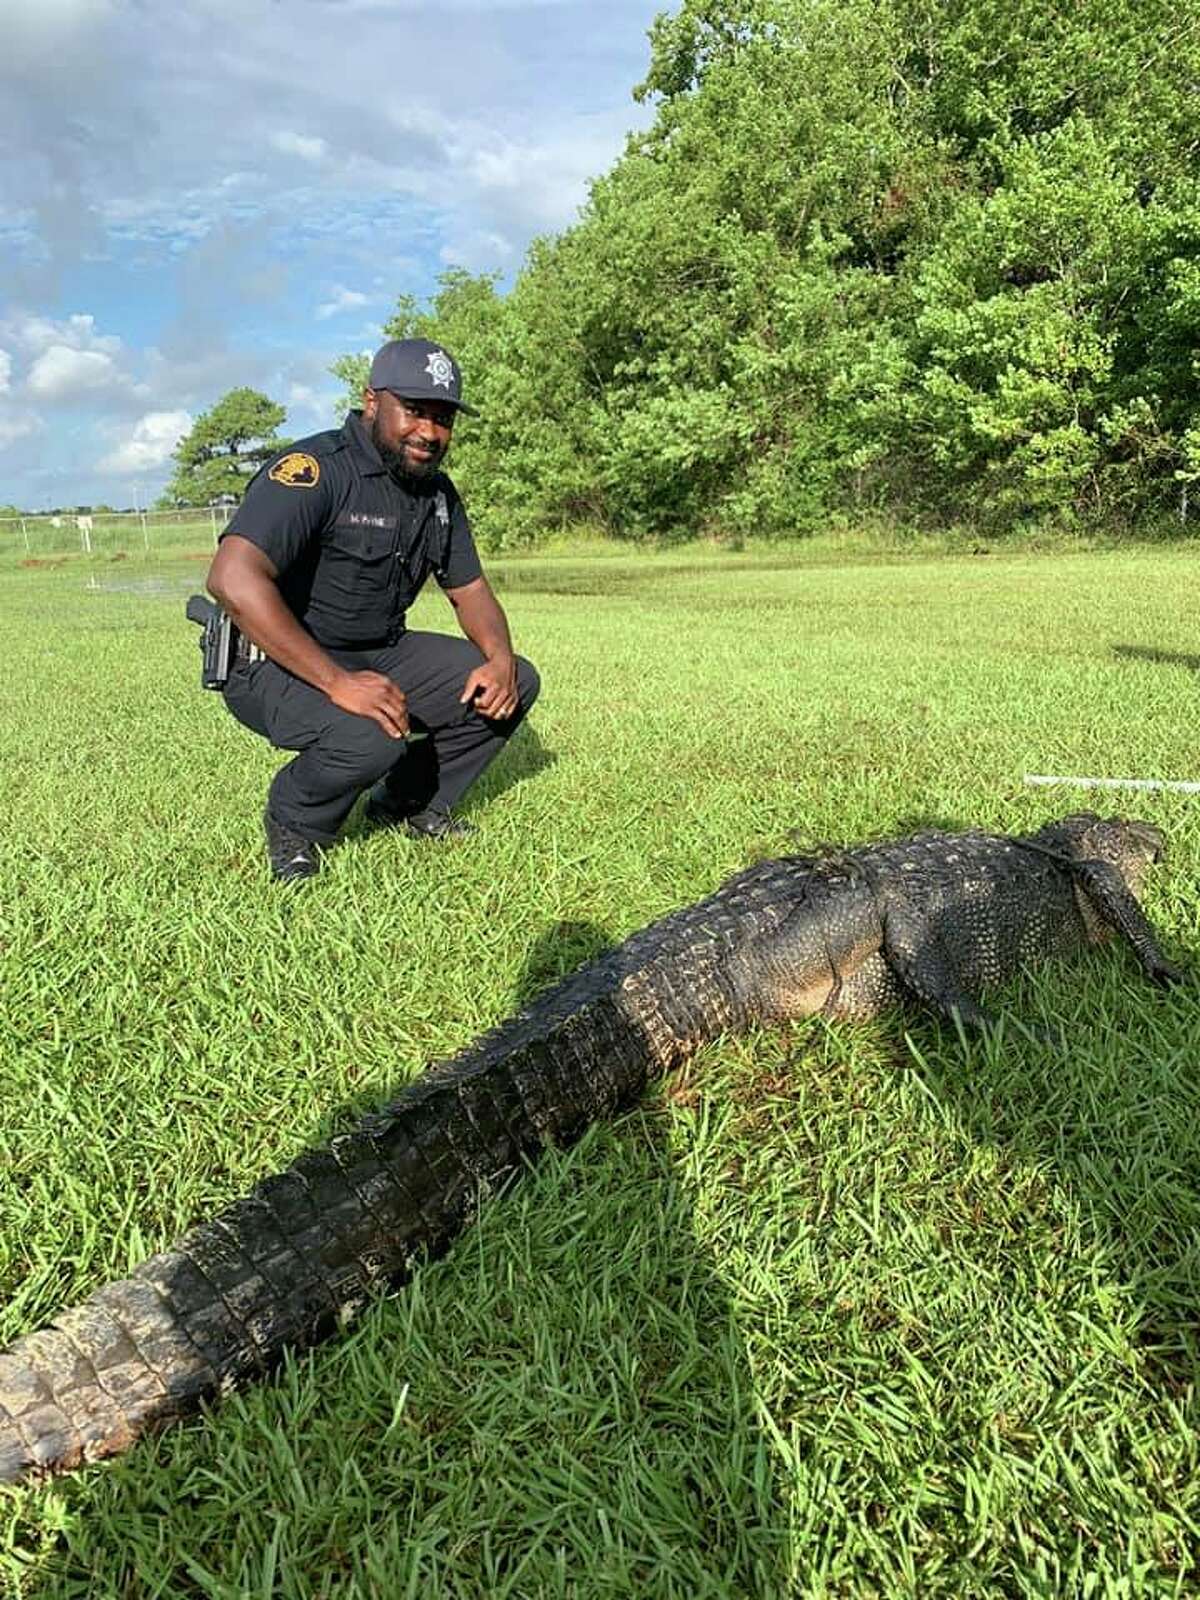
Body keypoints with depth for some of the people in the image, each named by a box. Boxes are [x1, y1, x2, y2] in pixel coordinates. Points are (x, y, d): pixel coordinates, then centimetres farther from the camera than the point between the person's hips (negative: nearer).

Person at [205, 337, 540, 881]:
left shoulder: (437, 493, 5)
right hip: (277, 665, -8)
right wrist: (336, 682, -37)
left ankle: (409, 805, 14)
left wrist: (499, 658, -10)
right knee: (372, 733, -36)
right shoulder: (315, 469, -21)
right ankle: (293, 824, -3)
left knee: (514, 682, -2)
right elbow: (233, 580, -34)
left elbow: (470, 590, 14)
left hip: (380, 654, 8)